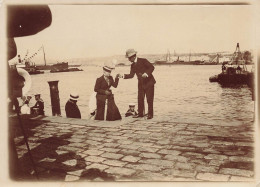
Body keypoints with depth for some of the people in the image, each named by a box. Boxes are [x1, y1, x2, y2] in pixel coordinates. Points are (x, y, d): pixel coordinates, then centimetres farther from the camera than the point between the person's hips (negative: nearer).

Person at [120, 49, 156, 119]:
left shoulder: (143, 61, -11)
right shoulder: (133, 65, 7)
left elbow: (152, 67, -16)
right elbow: (131, 75, 5)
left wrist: (146, 73, -29)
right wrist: (123, 76, -7)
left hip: (149, 82, -6)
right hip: (141, 83, 6)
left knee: (149, 99, -3)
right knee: (140, 99, 6)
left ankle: (150, 114, 5)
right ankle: (140, 113, 16)